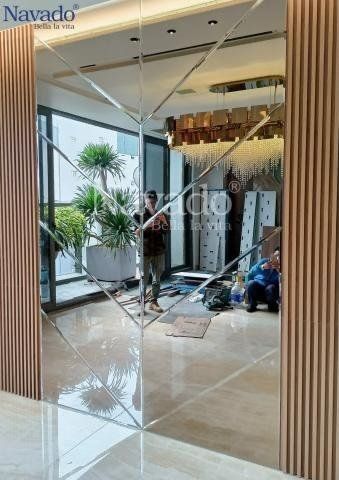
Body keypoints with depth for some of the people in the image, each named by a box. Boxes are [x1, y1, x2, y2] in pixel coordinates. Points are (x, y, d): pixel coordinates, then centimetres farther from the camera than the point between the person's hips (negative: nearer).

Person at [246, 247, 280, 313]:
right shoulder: (264, 261, 9)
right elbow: (251, 273, -5)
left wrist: (278, 271, -20)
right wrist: (262, 267, -18)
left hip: (271, 290, -1)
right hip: (256, 287, 1)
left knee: (271, 287, -34)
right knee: (251, 283, -30)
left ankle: (272, 305, -5)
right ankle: (252, 304, -8)